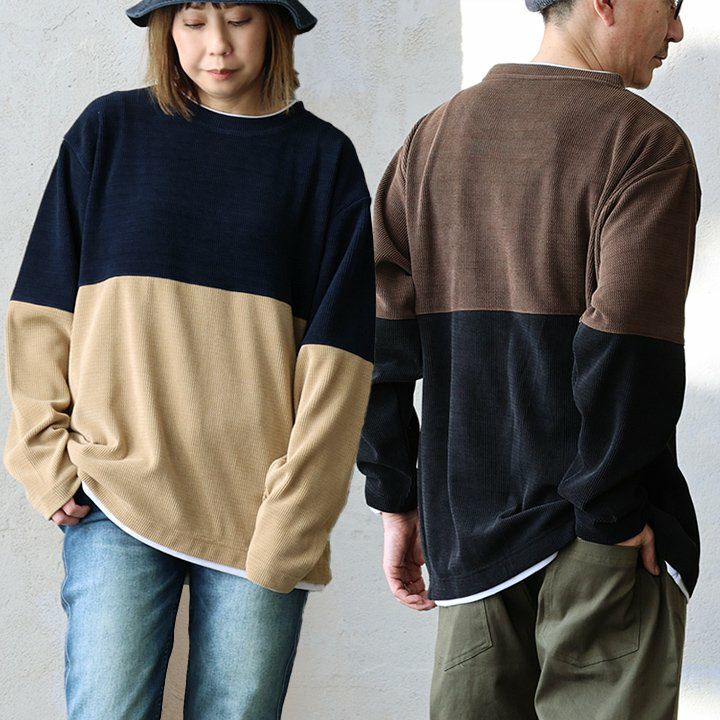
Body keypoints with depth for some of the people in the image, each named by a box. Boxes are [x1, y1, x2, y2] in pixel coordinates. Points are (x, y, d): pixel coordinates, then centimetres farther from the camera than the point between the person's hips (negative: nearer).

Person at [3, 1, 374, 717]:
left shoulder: (322, 157, 6)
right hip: (118, 497, 0)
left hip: (258, 516, 0)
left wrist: (293, 519, -7)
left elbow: (335, 354, 0)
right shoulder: (109, 131, 8)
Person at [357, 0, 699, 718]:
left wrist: (396, 498, 9)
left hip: (465, 519, 6)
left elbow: (378, 331, 6)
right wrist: (611, 514, -10)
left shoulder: (435, 136, 10)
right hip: (599, 536, -5)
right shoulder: (646, 142, -8)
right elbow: (627, 354, -19)